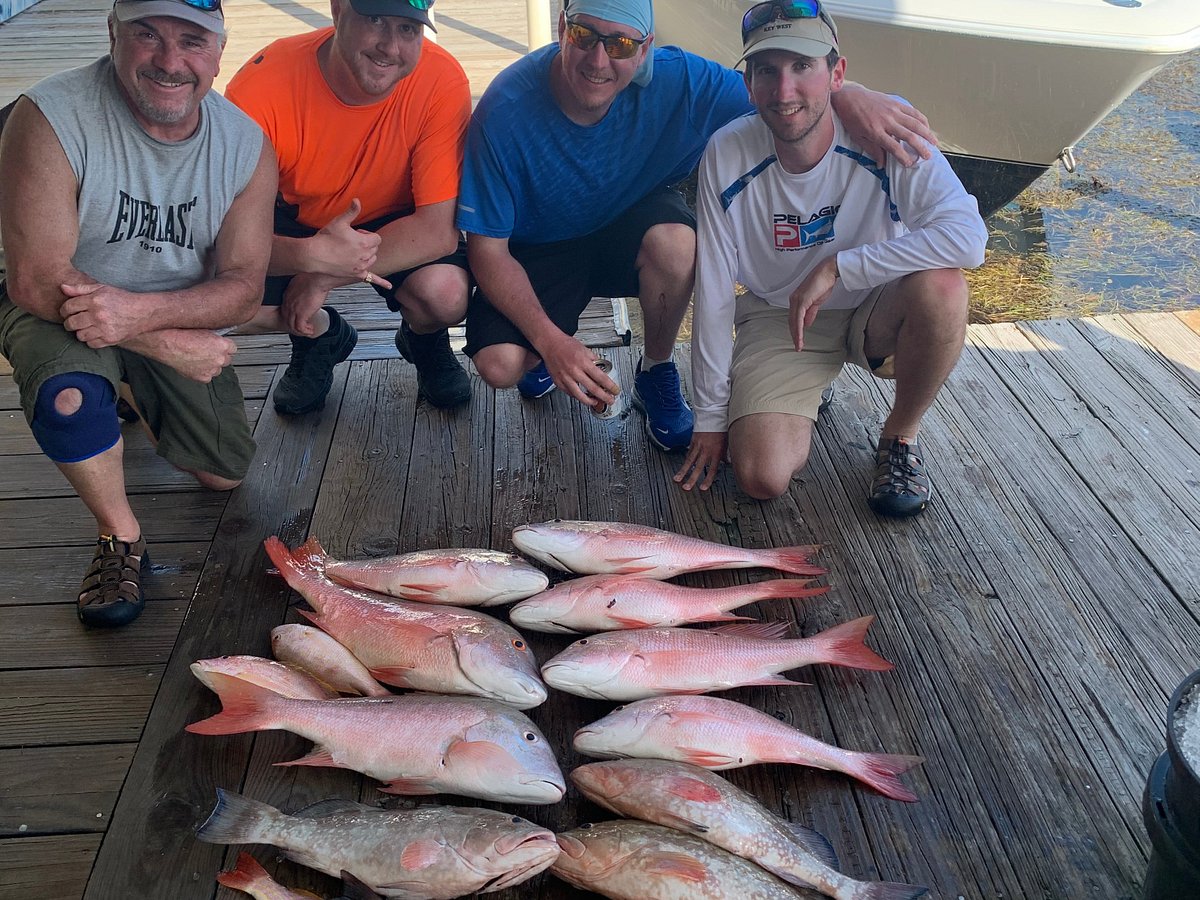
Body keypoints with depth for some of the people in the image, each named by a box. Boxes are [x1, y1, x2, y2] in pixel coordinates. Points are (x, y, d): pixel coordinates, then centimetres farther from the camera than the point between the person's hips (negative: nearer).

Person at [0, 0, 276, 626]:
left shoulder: (247, 146, -15)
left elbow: (243, 290, -16)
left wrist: (143, 310, -36)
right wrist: (173, 345, -27)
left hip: (180, 318, 4)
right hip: (60, 313, -4)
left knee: (224, 476, 8)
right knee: (69, 394, -37)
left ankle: (138, 393, 39)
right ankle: (120, 537, -9)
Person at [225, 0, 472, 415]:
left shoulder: (441, 81, -28)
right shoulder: (263, 83, -28)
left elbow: (439, 229, -27)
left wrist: (321, 279, -31)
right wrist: (310, 255, -48)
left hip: (395, 222, -1)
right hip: (294, 223, 1)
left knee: (447, 293, -31)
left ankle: (424, 339, 10)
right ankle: (320, 335, 12)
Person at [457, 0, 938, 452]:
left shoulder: (673, 80, -23)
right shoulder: (506, 109, -28)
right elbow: (487, 247, -23)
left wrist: (849, 96, -41)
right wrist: (550, 341, -35)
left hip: (631, 221, 2)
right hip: (537, 250, -1)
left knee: (675, 239, -35)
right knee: (499, 363, -27)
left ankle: (657, 372, -5)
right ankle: (541, 347, 15)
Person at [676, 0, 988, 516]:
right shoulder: (727, 156, -18)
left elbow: (968, 236, -35)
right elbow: (713, 293, -12)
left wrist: (834, 267, -35)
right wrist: (710, 419, -7)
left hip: (876, 312, 0)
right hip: (776, 319, 1)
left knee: (940, 287, -35)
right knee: (762, 477, -20)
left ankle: (901, 437, -7)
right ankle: (804, 396, 17)